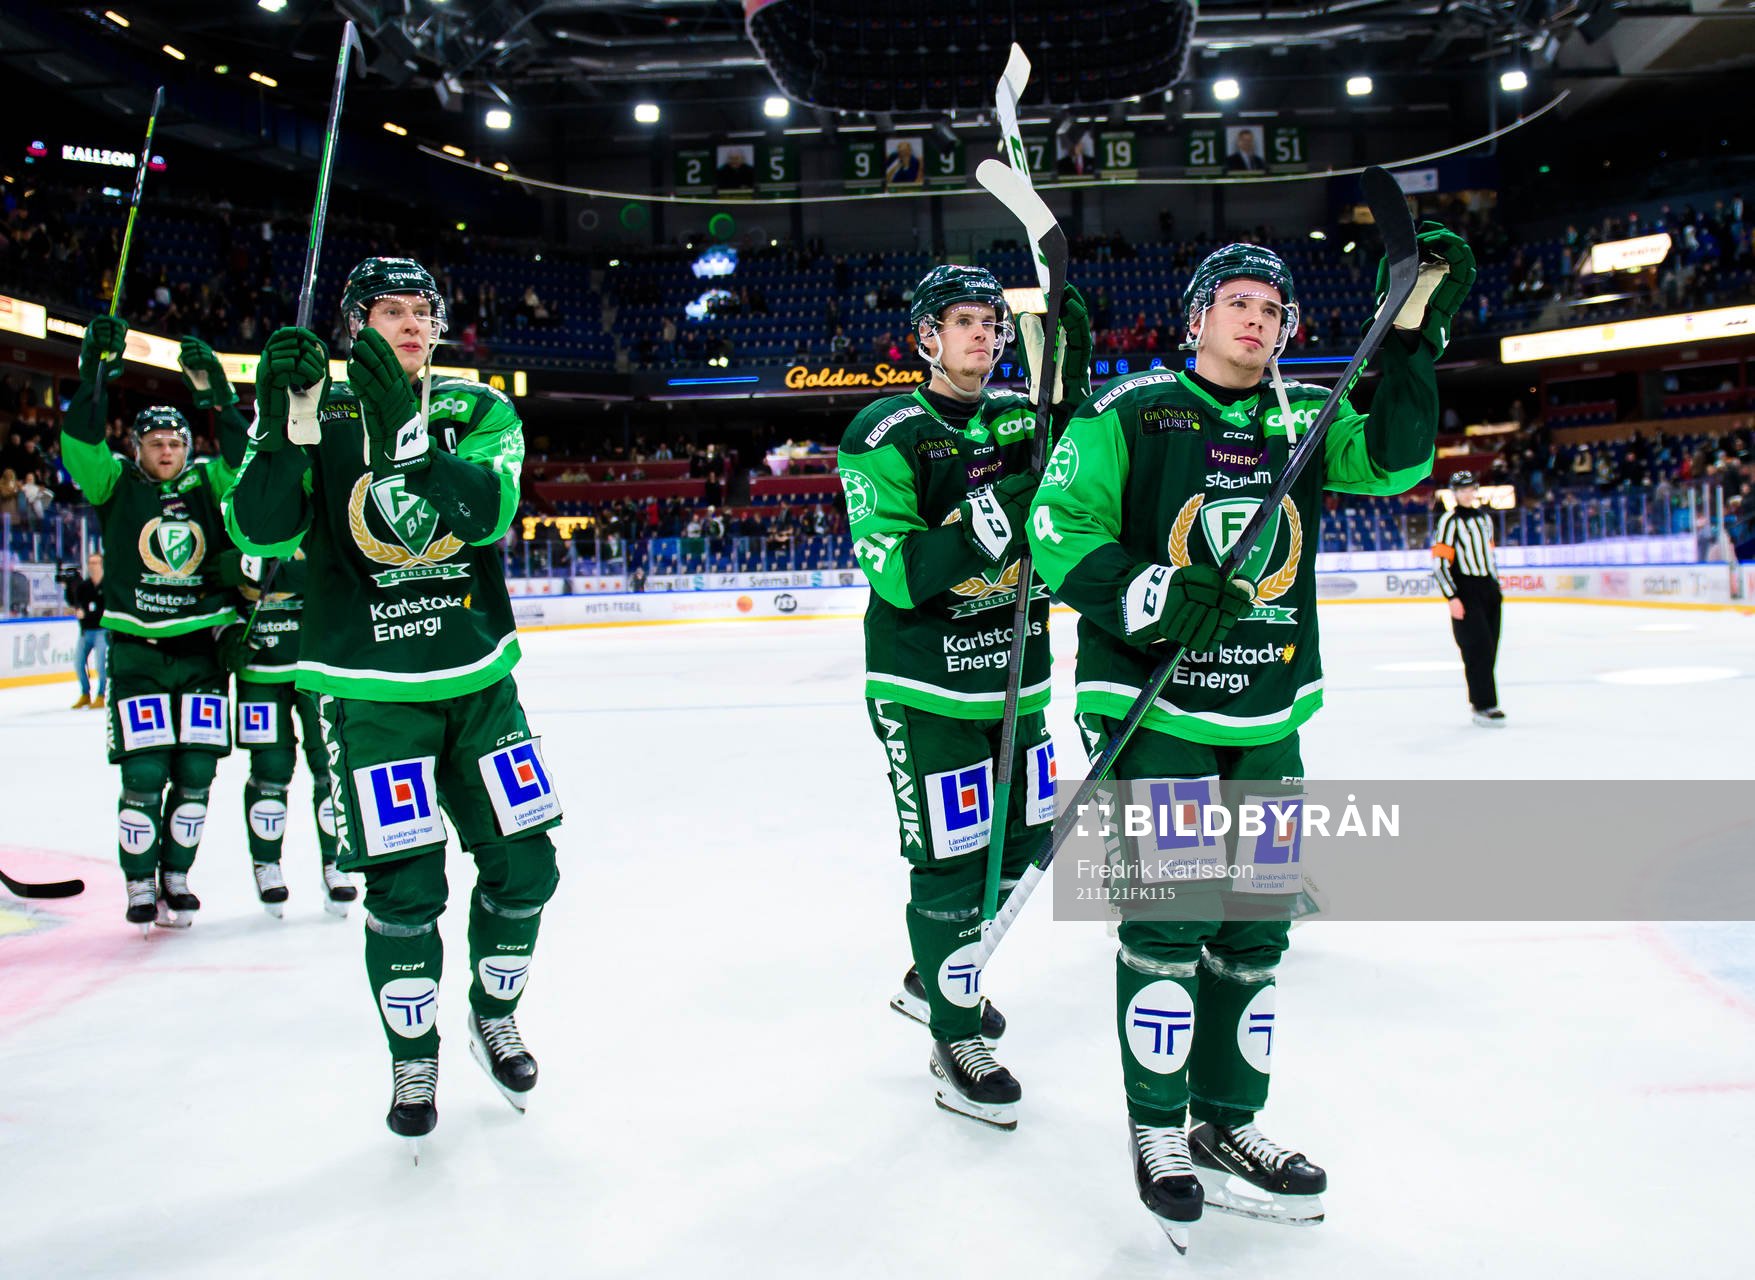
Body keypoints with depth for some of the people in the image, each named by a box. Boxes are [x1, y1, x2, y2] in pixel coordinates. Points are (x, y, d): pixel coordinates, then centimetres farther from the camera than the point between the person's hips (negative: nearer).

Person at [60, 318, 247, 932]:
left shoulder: (208, 483, 8)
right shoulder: (115, 484, 4)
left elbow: (242, 460, -10)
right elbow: (80, 444, -12)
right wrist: (95, 373, -21)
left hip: (201, 649, 2)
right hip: (136, 652, -2)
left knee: (195, 775, 3)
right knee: (144, 777, -4)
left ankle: (176, 877, 19)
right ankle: (141, 886, 10)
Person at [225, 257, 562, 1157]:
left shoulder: (476, 410, 4)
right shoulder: (320, 413, 0)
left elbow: (489, 512, -17)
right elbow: (259, 533, -14)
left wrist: (406, 426, -31)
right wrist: (285, 424, -28)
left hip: (478, 678, 3)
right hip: (371, 688, -2)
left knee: (523, 867, 5)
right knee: (404, 889, -5)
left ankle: (494, 1015, 32)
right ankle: (413, 1056, 19)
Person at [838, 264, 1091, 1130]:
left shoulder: (1023, 417, 7)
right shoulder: (886, 436, -10)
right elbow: (895, 573, -18)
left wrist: (1072, 381, -18)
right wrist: (983, 518, -31)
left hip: (1014, 675, 7)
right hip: (926, 689, -6)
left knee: (1022, 840, 16)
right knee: (949, 861, -2)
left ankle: (936, 978, 39)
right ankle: (956, 1039, 17)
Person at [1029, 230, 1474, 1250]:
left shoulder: (1309, 418, 10)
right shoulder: (1133, 412, -4)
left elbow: (1396, 462, -4)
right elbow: (1060, 525, -9)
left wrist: (1417, 333, -11)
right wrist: (1142, 593, -24)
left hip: (1269, 719, 5)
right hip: (1154, 707, -5)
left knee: (1256, 928, 11)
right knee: (1169, 920, -5)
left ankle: (1227, 1123, 27)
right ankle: (1159, 1132, 14)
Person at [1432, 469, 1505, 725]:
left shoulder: (1485, 516, 15)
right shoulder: (1450, 521, -9)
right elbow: (1439, 562, -14)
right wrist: (1452, 597, -19)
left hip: (1488, 589, 7)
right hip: (1465, 593, -7)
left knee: (1489, 650, 8)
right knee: (1478, 649, -12)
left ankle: (1481, 699, 16)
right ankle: (1483, 707, -10)